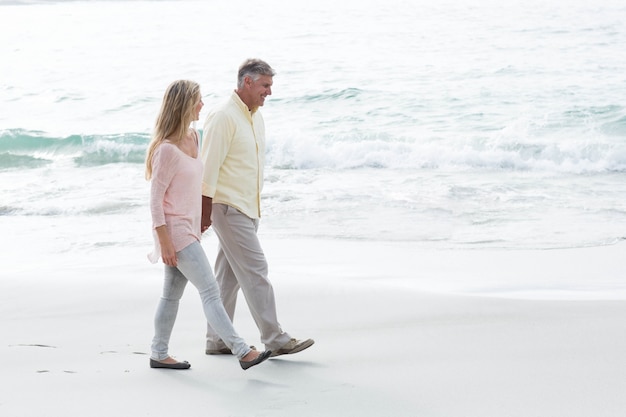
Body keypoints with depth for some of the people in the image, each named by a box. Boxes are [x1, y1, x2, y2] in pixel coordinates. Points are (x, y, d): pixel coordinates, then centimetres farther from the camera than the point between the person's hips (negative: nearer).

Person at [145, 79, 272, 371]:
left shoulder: (193, 137, 8)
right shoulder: (167, 149, -19)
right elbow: (155, 199, -18)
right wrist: (164, 242, -20)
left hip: (188, 229, 9)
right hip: (175, 231, -9)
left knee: (173, 293, 14)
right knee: (210, 292, -10)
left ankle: (159, 354, 23)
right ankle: (242, 352, -11)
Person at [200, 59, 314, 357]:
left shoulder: (256, 117, 14)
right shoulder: (223, 117, -15)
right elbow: (209, 167, -17)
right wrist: (205, 211, -18)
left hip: (248, 207, 9)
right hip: (228, 207, -9)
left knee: (229, 275, 12)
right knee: (255, 271, -9)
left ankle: (217, 340, 18)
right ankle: (275, 340, -5)